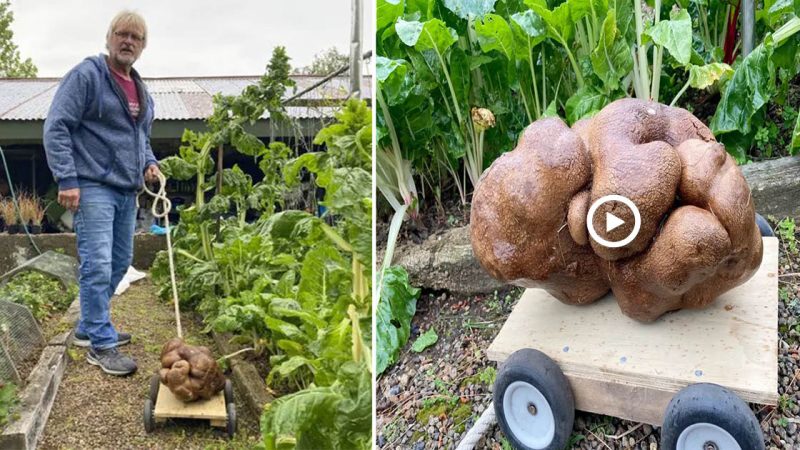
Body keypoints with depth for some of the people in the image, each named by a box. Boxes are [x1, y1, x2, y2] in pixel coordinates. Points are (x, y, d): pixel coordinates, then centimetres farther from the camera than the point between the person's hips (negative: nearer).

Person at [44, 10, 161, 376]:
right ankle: (102, 345, 0)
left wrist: (149, 163, 8)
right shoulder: (86, 75, -6)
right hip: (93, 188, -8)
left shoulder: (141, 91, 17)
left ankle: (89, 327, 29)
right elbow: (56, 127, -11)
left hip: (127, 192, 8)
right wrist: (67, 179, -18)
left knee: (120, 263, 14)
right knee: (97, 267, -9)